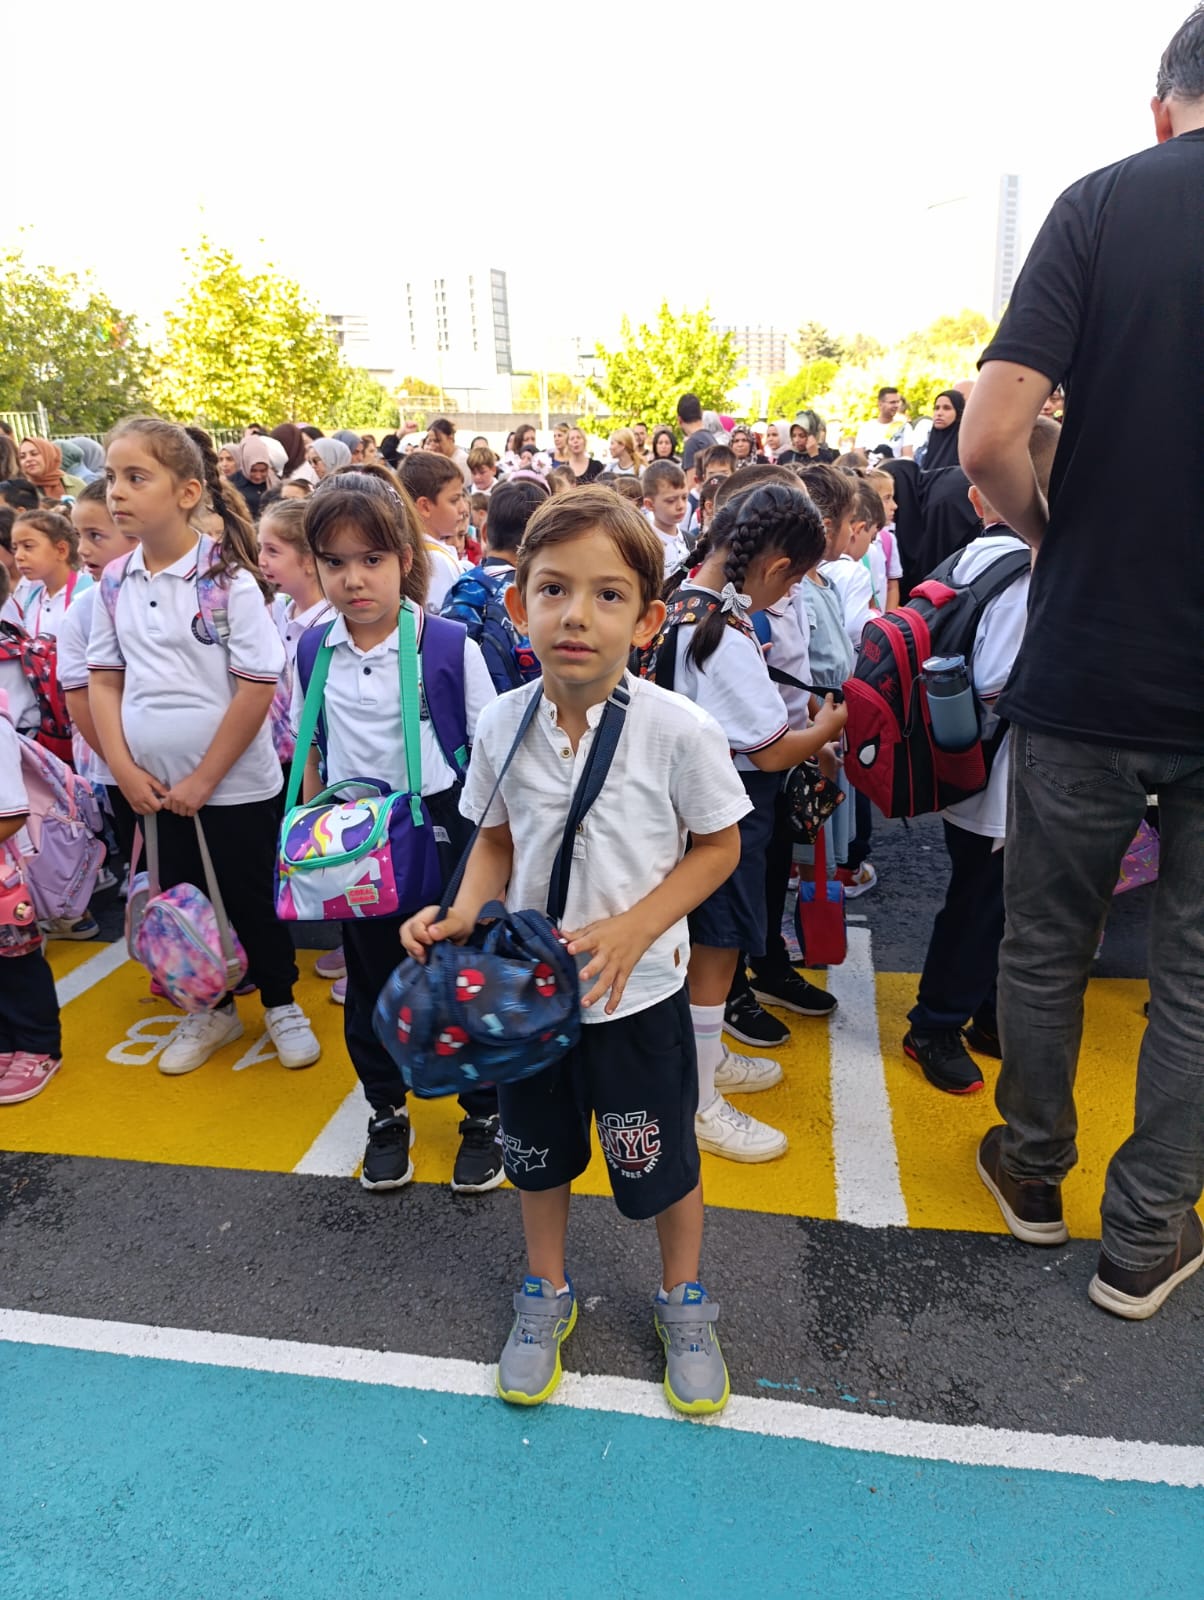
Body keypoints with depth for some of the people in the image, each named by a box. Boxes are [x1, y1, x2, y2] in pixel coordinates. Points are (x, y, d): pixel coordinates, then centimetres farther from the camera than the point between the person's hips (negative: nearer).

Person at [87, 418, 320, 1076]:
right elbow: (103, 680, 8)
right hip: (156, 789, 5)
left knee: (253, 900, 9)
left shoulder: (229, 580, -14)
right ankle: (214, 1007, 37)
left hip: (237, 785, -5)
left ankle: (281, 1005, 31)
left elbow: (258, 687, -16)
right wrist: (125, 769, -4)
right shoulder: (115, 585, 2)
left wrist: (204, 779, -15)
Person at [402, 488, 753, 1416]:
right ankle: (547, 1293, 50)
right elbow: (496, 843, 5)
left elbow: (718, 848, -9)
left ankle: (684, 1303, 45)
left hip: (638, 991, -3)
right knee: (538, 1149, 22)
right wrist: (463, 915, -13)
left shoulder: (678, 730, -19)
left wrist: (632, 929, -21)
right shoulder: (503, 725, -9)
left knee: (660, 1160, 15)